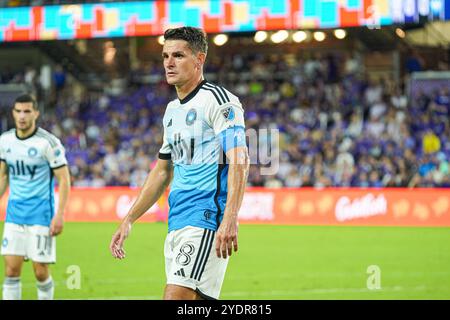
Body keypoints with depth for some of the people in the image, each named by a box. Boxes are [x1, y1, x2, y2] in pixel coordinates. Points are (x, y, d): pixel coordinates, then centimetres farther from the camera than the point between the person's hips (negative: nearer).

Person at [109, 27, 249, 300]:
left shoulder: (218, 100, -7)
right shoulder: (173, 110, 20)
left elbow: (239, 162, -17)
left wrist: (230, 220, -29)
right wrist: (129, 220, 25)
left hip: (206, 220, -9)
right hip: (176, 225, 9)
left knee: (176, 297, -19)